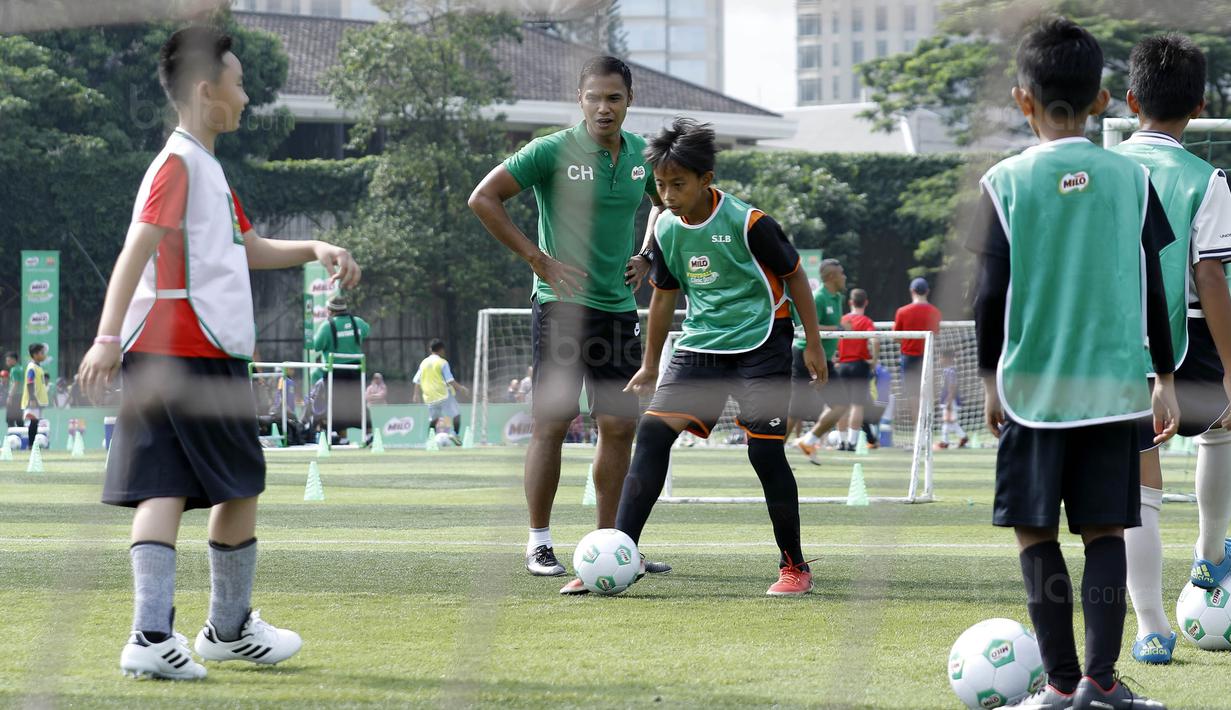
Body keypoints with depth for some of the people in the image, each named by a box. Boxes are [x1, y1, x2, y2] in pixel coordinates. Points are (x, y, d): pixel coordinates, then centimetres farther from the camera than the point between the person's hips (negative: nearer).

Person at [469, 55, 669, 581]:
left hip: (619, 306, 5)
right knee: (552, 422, -6)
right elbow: (483, 198, -9)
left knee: (620, 426, 5)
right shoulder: (552, 152, -10)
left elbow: (665, 202, 27)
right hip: (562, 304, -5)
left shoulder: (642, 155, 7)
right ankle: (538, 543, 2)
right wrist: (537, 258, -12)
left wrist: (646, 256, 11)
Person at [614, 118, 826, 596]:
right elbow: (664, 296, 16)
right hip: (700, 346, 5)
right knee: (653, 431, -12)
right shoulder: (666, 231, 1)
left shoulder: (749, 223, -15)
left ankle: (794, 566, 7)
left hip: (760, 346, -5)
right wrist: (650, 365, 21)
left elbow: (794, 275, -3)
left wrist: (813, 344, 0)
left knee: (765, 451, -10)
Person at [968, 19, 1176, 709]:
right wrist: (1166, 379, 13)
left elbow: (991, 294, -3)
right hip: (1114, 386, 2)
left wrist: (991, 379, 9)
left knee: (1036, 532, 5)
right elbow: (1153, 290, 4)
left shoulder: (1007, 180, -5)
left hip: (1033, 386, -2)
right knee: (1106, 530, 6)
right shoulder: (1131, 178, 1)